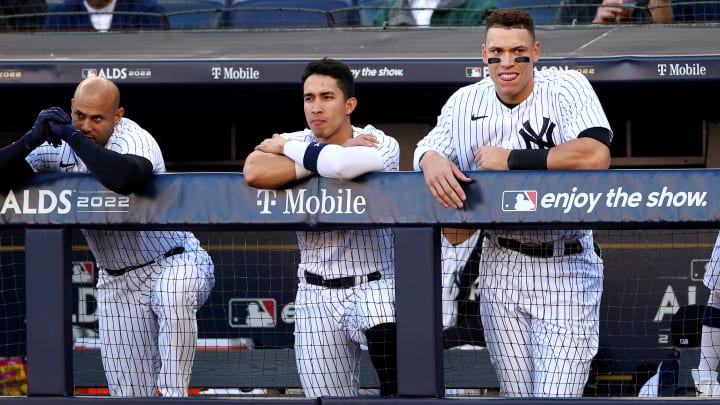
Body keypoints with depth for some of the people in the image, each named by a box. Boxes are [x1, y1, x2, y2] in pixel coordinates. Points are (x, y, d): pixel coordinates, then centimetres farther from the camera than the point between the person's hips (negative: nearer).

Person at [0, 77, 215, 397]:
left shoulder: (133, 140, -21)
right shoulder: (59, 147, -4)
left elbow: (124, 178, -45)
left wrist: (73, 136, -34)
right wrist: (33, 139, -25)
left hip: (175, 263, -6)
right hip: (116, 283, 6)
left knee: (172, 291, -41)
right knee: (130, 395, 2)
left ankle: (173, 394, -34)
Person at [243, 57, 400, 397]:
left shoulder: (381, 144, -8)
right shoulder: (295, 143, 0)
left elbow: (346, 165, -32)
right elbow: (254, 173, -23)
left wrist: (287, 147, -15)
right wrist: (332, 158, -19)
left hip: (374, 283, -3)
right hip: (317, 295, 3)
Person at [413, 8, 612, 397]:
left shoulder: (566, 87, -9)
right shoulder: (466, 103, 5)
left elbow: (595, 156, -24)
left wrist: (509, 159, -19)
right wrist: (430, 159, -13)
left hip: (565, 268, -4)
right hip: (501, 268, 4)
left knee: (555, 398, -13)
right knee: (516, 397, 7)